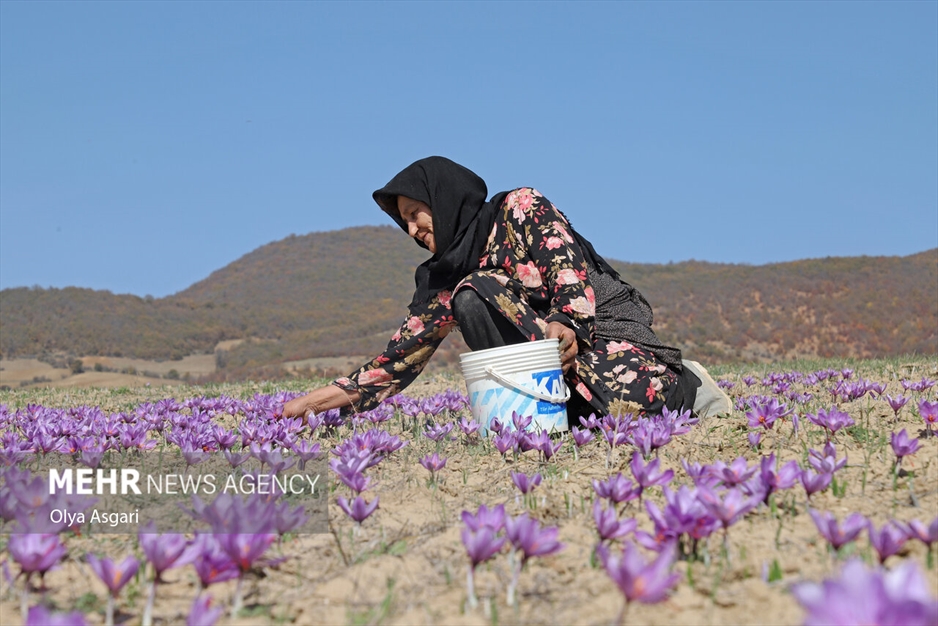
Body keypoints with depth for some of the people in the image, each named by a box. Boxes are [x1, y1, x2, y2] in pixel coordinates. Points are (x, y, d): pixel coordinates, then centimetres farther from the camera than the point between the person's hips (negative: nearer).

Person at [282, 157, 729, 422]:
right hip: (542, 343, 4)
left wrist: (568, 323, -31)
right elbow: (403, 353, 10)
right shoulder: (443, 278, 16)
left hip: (603, 323, -4)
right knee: (468, 300, -20)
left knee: (628, 400, -36)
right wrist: (321, 399, 1)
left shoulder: (519, 207, 2)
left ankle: (685, 384, 0)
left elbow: (569, 263, -11)